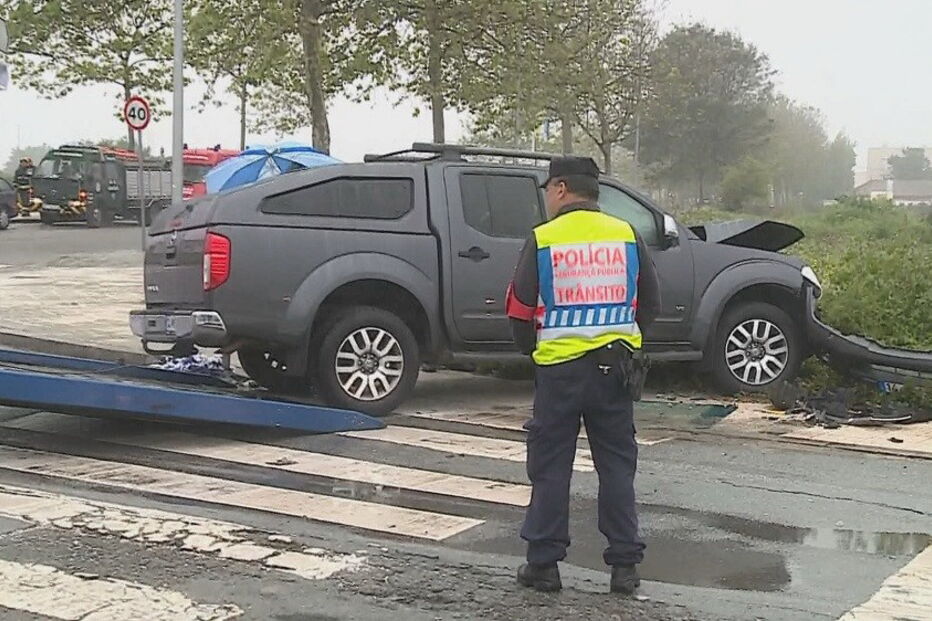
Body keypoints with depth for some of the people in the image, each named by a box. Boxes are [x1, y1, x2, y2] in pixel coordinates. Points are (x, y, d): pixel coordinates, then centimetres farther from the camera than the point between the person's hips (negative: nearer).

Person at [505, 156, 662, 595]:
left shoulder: (543, 240, -7)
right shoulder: (627, 236, 3)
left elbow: (520, 309, -4)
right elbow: (650, 303, 9)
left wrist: (532, 347, 13)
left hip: (559, 369, -3)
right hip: (614, 366, 3)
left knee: (550, 468, 7)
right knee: (616, 465, 10)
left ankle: (544, 563, 12)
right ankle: (625, 565, 12)